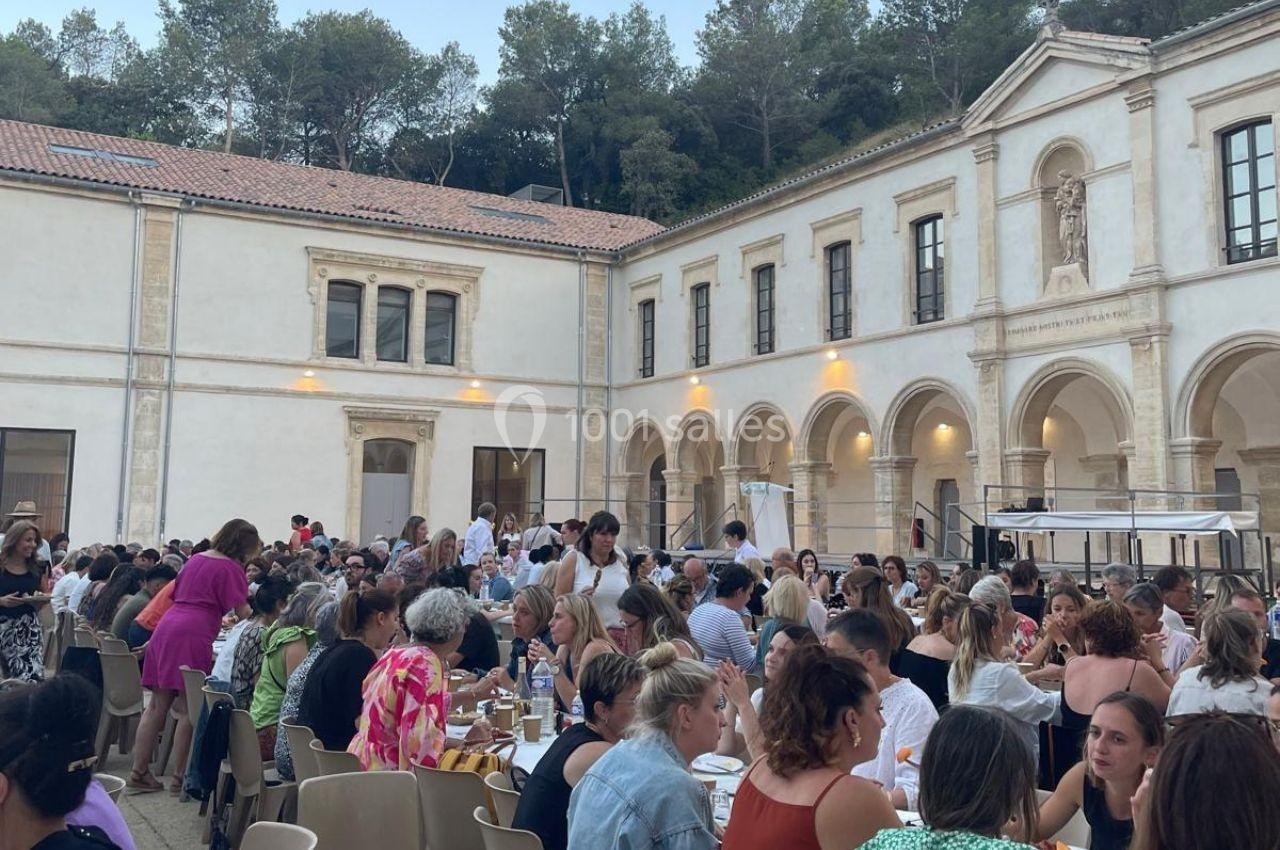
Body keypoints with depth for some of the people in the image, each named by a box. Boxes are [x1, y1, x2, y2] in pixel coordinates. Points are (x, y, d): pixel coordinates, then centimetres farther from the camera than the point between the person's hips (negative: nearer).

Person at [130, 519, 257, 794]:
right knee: (189, 710, -1)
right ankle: (179, 778, 2)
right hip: (192, 636, -8)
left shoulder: (196, 558, 20)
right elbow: (242, 611, -7)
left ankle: (139, 772, 15)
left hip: (165, 628, 8)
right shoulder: (230, 568, -3)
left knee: (158, 705, 12)